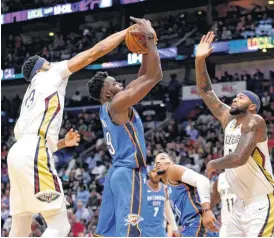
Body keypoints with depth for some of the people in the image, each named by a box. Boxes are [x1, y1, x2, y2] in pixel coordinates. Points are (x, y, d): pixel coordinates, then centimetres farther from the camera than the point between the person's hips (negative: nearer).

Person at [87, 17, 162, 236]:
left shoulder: (108, 108, 17)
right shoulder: (118, 103, -10)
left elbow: (142, 78, 26)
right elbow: (154, 75, -15)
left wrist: (146, 49, 19)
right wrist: (149, 38, -9)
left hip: (117, 173, 10)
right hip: (129, 173, -10)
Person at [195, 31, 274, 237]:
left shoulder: (254, 121, -13)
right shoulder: (228, 119, 10)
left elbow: (240, 158, -26)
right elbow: (206, 92, 11)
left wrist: (214, 164, -7)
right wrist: (200, 61, 0)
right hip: (242, 203, 9)